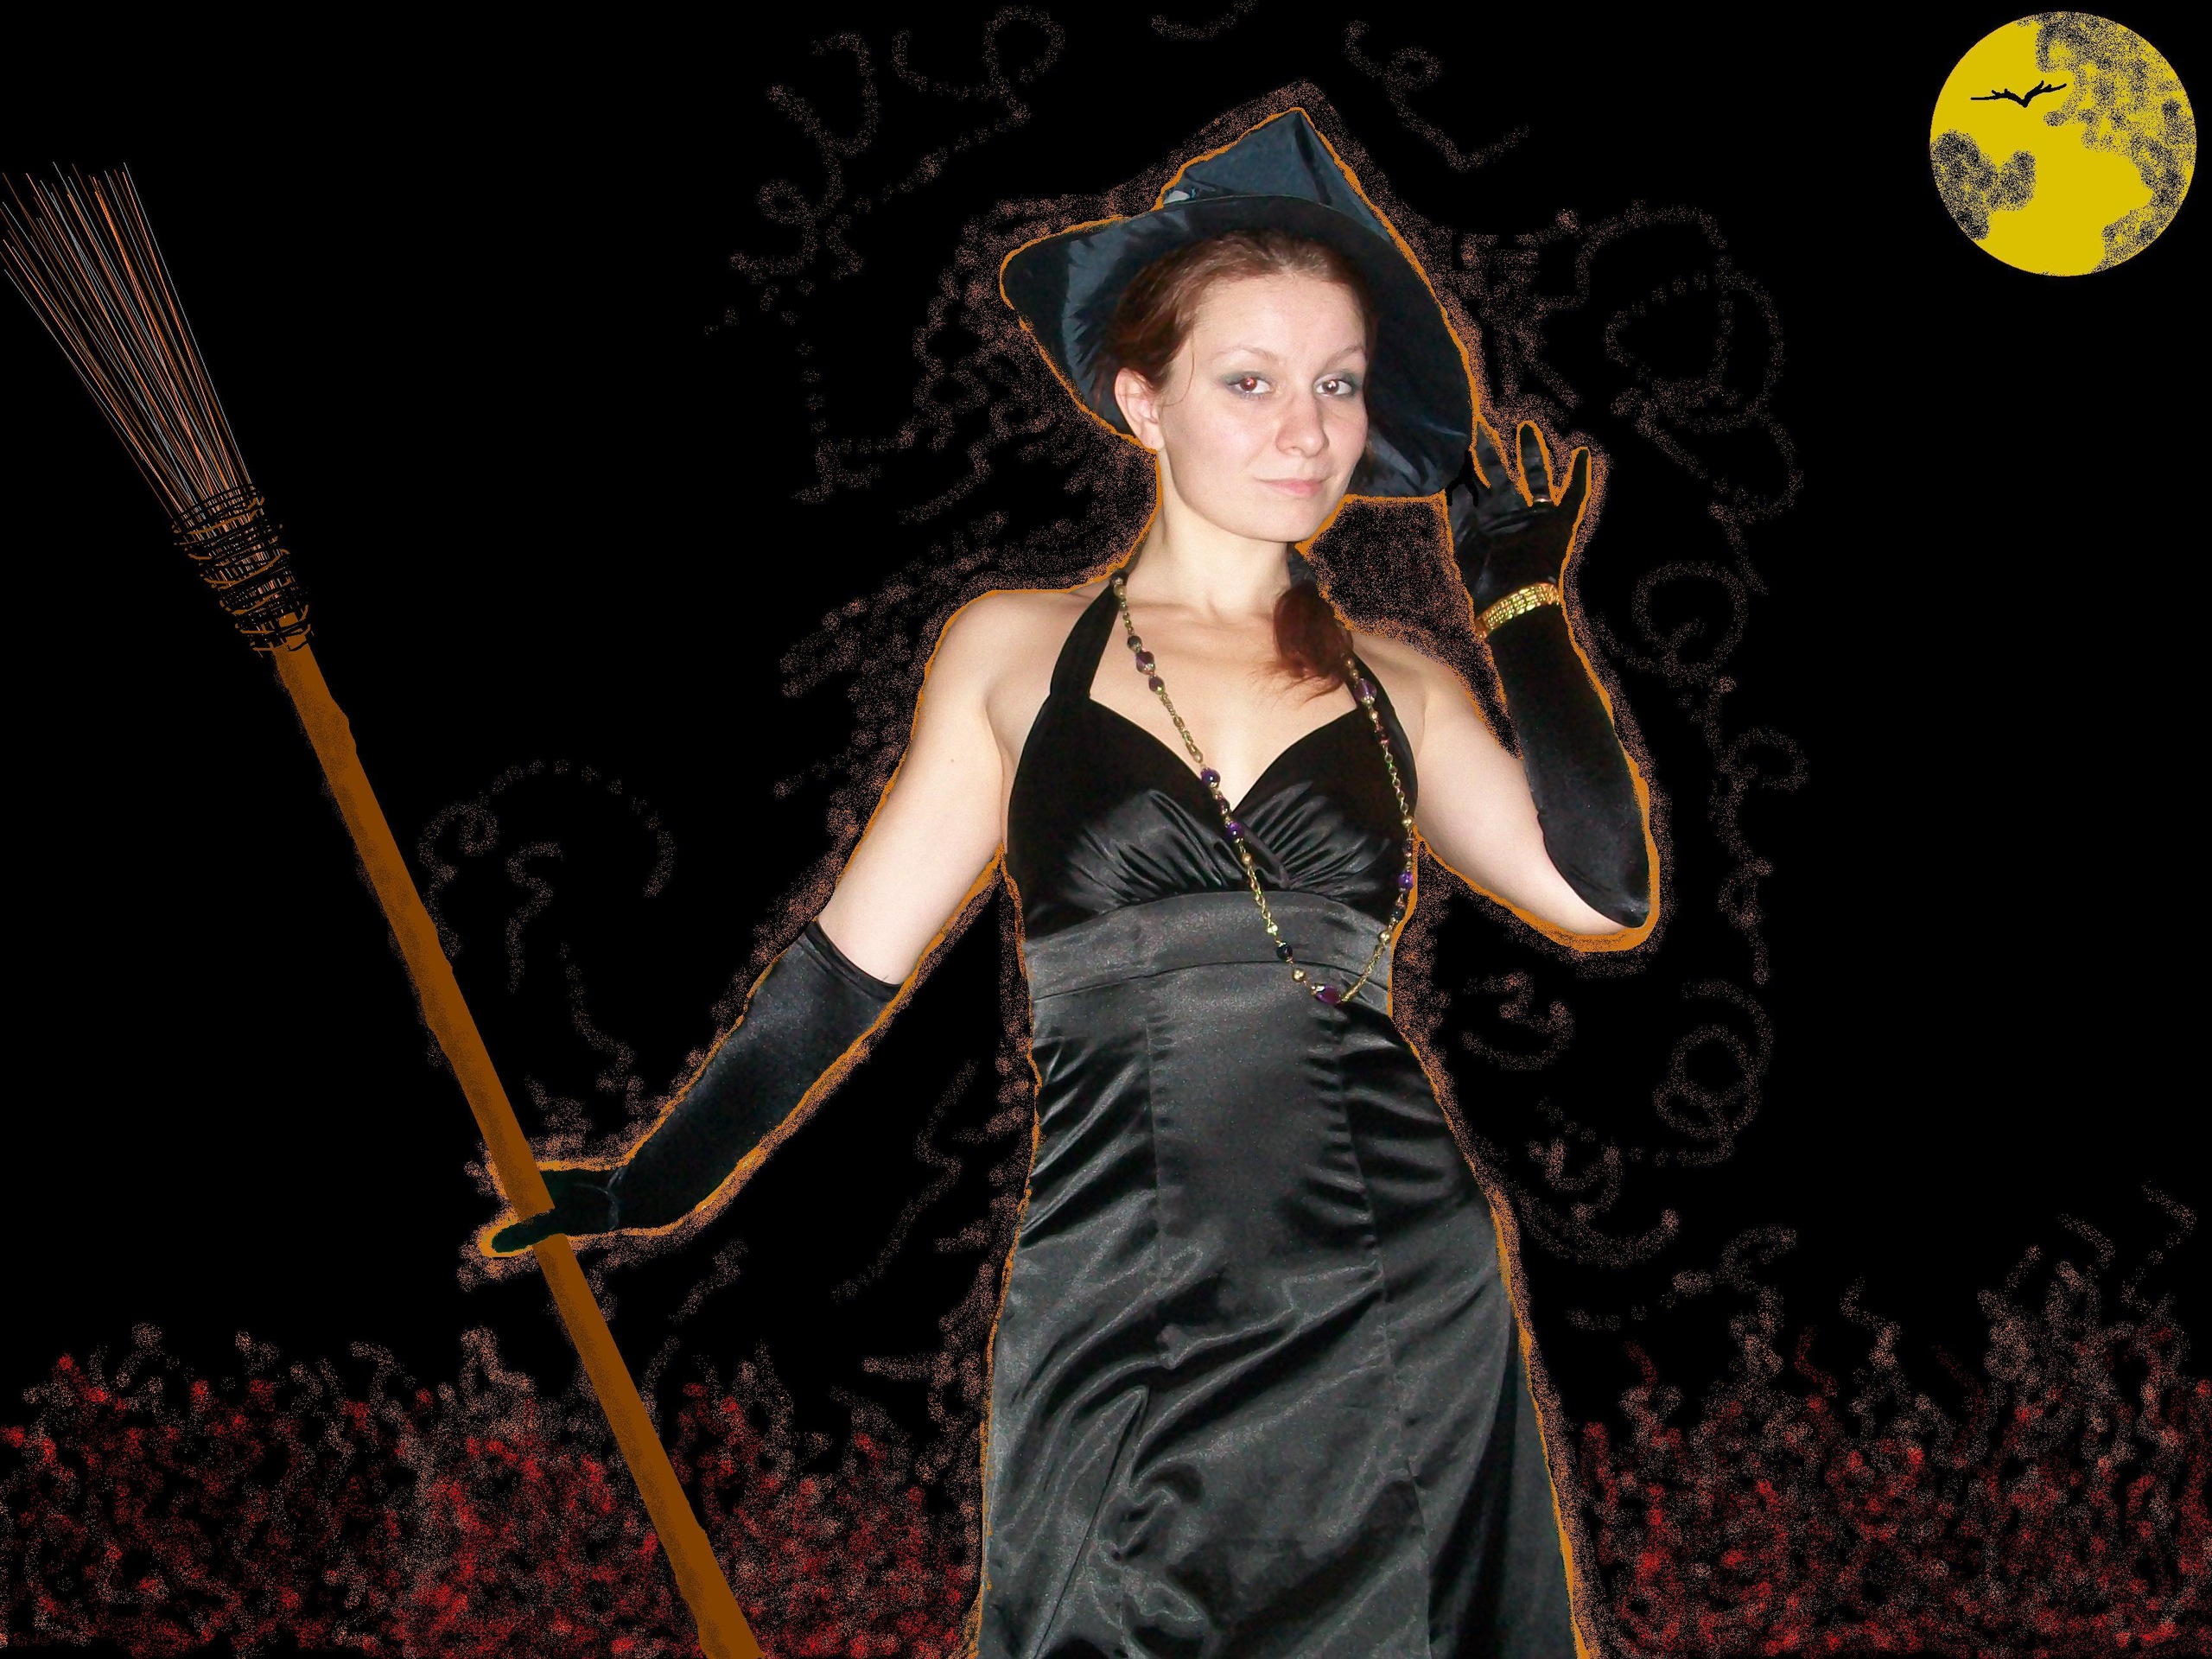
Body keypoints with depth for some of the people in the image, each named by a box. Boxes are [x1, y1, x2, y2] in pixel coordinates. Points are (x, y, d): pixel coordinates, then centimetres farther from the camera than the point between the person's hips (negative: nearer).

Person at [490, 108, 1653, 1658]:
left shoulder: (1397, 688, 11)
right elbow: (851, 964, 9)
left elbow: (1605, 893, -3)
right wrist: (649, 1193, 7)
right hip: (1116, 1334, -1)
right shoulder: (1017, 653, 7)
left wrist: (1524, 595, 3)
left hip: (1399, 1322, 2)